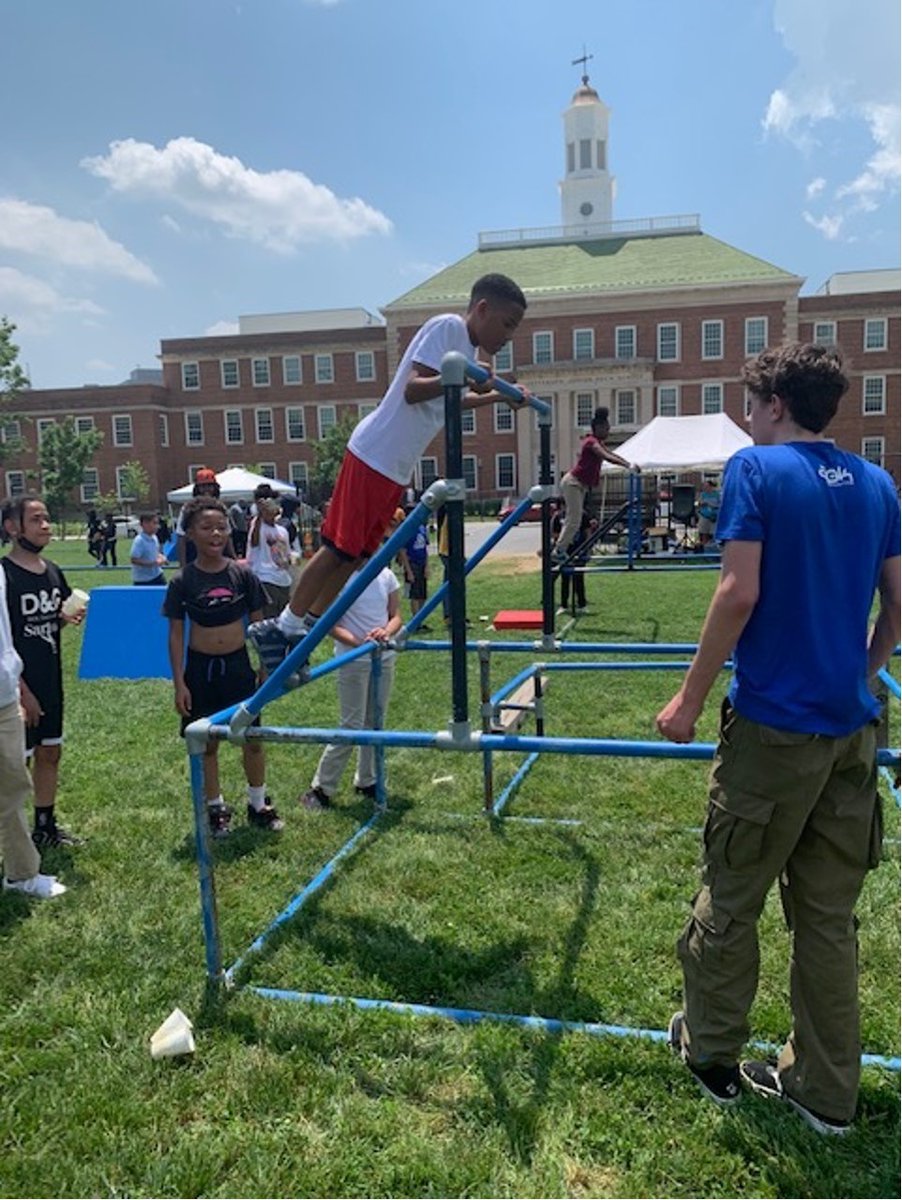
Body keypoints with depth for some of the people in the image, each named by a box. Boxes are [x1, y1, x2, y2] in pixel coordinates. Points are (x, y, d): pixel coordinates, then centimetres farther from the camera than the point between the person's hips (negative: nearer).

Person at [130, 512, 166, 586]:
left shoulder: (154, 538, 4)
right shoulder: (139, 541, -20)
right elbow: (134, 560, -25)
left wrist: (161, 557, -2)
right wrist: (153, 563, -28)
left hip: (157, 576, 7)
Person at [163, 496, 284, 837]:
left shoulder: (243, 575, -5)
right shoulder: (183, 581, -7)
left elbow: (258, 625, 3)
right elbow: (176, 634, -3)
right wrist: (179, 684, -6)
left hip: (238, 665, 1)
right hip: (200, 668, -1)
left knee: (252, 738, 9)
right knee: (207, 743, 11)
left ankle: (259, 805, 27)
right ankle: (216, 809, 27)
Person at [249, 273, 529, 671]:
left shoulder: (466, 351, 16)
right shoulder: (447, 326, -12)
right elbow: (412, 389, -21)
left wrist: (498, 396, 27)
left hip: (397, 466, 10)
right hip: (375, 454, -10)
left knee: (357, 553, 10)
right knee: (339, 547, -6)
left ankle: (301, 629, 18)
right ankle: (282, 627, 4)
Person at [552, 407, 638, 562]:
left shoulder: (597, 442, 15)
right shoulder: (592, 442, -16)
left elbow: (612, 454, 19)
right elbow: (607, 457, -30)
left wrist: (629, 464, 7)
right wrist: (628, 466, -37)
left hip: (580, 485, 10)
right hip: (573, 483, -10)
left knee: (572, 520, 10)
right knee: (573, 521, -12)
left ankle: (559, 550, 13)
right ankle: (558, 552, -7)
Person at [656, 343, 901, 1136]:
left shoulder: (756, 470, -8)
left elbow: (740, 594, -16)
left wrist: (690, 699, -9)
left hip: (774, 722, -6)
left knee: (731, 900, 11)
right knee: (830, 913, 14)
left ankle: (710, 1052, 28)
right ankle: (825, 1090, 26)